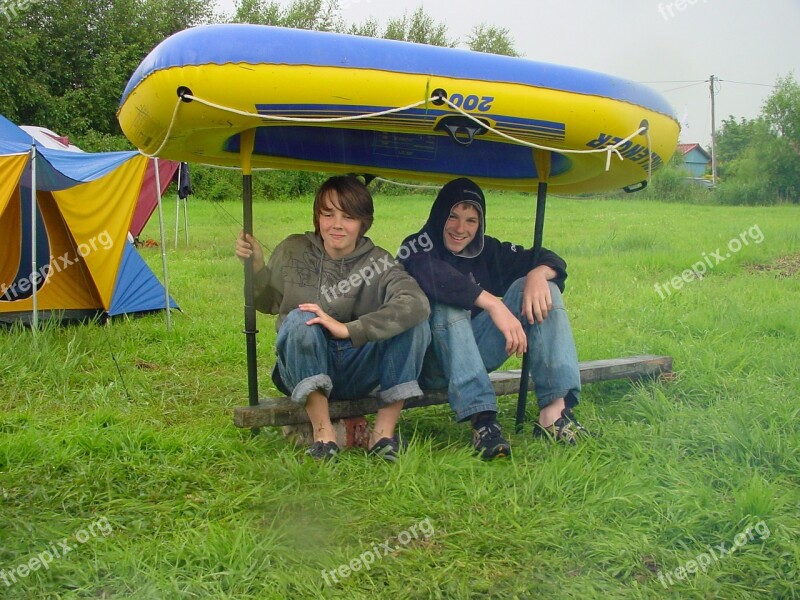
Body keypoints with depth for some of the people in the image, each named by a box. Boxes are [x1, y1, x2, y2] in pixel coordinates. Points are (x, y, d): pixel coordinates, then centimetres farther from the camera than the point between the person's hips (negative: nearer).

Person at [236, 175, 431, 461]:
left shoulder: (377, 262, -9)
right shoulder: (294, 251, -3)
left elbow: (417, 302, -28)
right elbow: (268, 303, 8)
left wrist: (348, 329, -35)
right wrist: (256, 266, -13)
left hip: (359, 372, 0)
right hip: (305, 372, 0)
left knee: (413, 321, -22)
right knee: (299, 319, -31)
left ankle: (384, 431, -18)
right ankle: (322, 431, -27)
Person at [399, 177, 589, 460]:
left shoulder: (487, 250, 8)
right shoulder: (417, 248, -7)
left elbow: (550, 259, 3)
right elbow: (435, 277, -31)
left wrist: (538, 274, -21)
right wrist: (494, 305, -40)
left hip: (478, 354, 5)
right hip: (432, 363, -4)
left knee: (542, 286, -10)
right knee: (447, 305, -32)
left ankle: (554, 409, -27)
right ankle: (481, 418, -44)